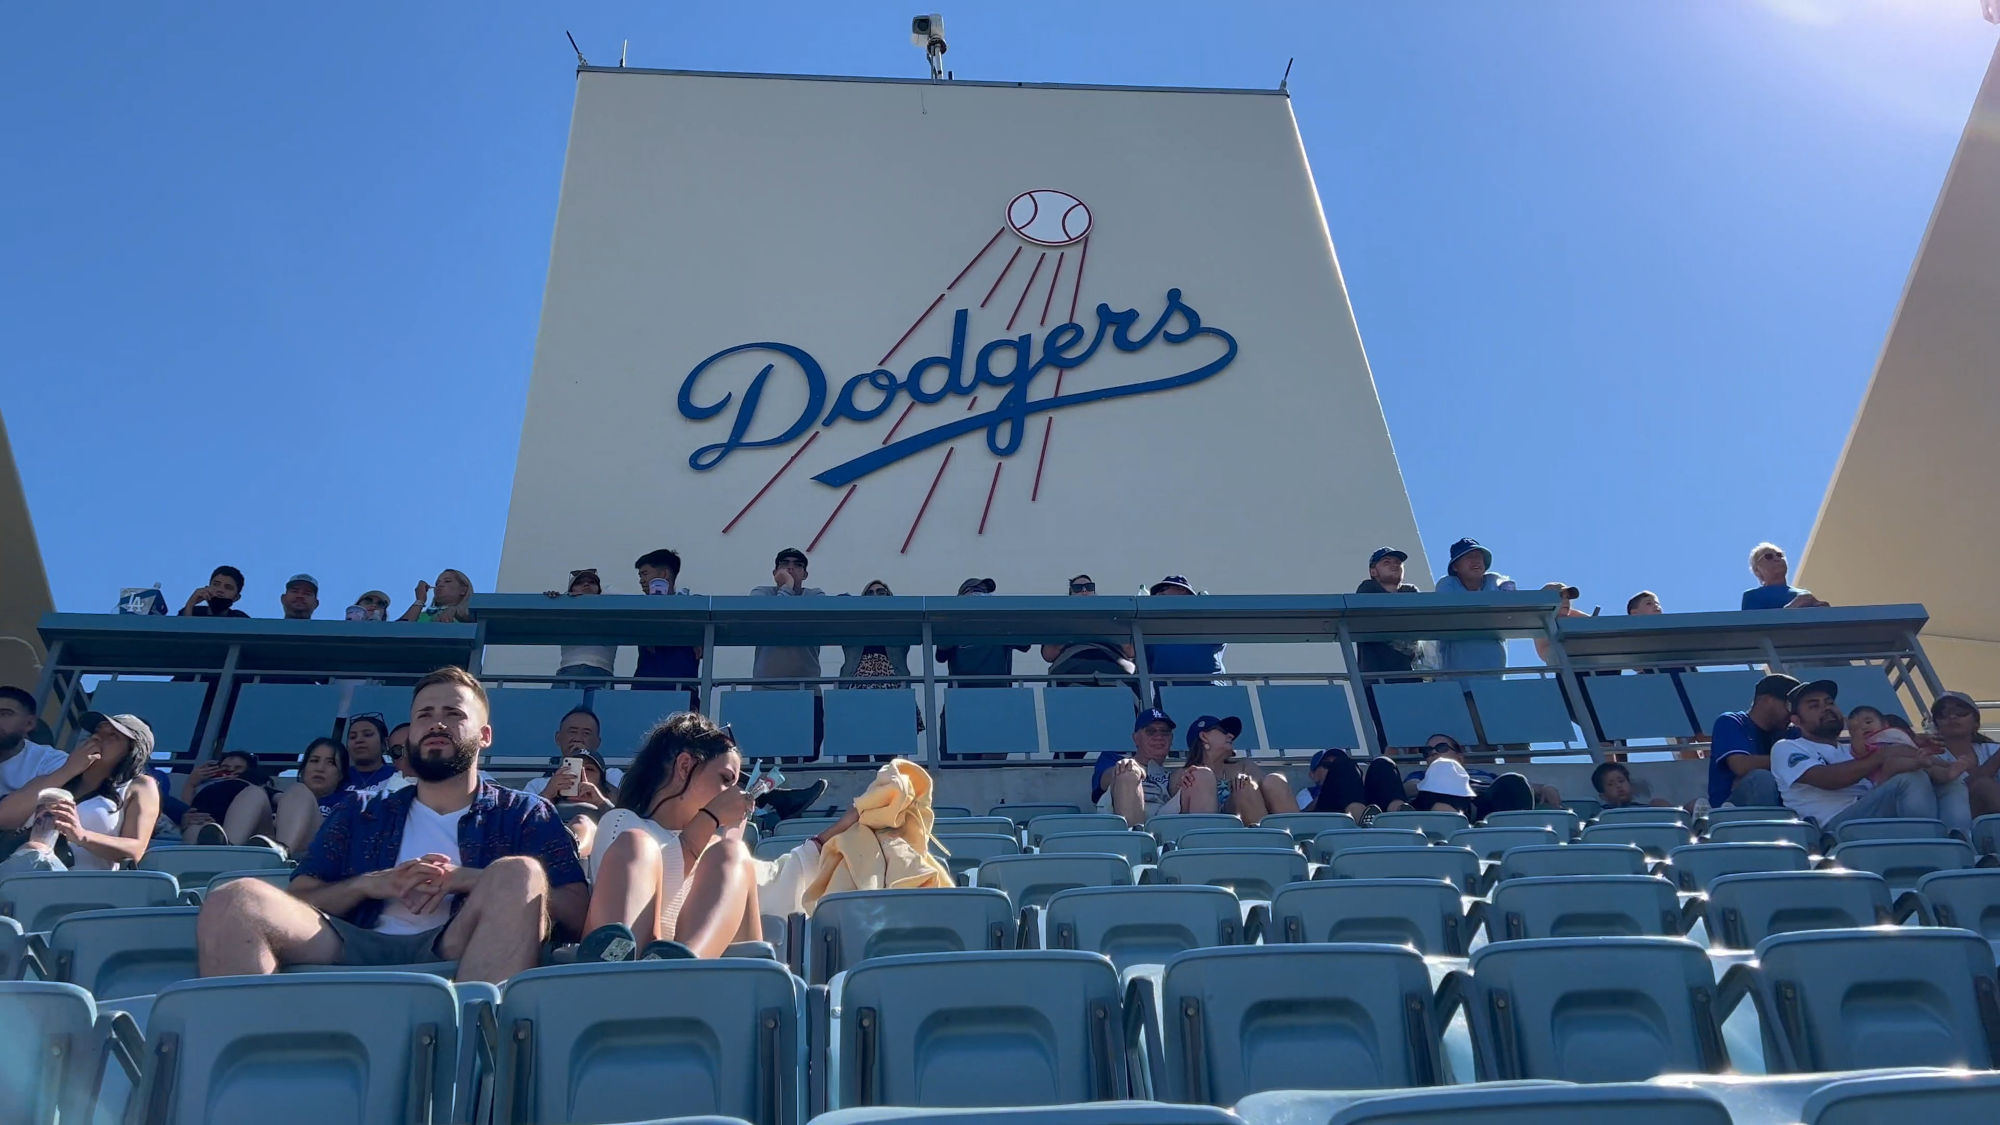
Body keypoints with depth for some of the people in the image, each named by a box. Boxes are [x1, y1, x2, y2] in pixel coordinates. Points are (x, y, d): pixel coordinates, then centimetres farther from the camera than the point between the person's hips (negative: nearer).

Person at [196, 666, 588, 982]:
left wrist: (466, 879, -4)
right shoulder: (357, 817, 30)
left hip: (459, 953, -2)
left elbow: (575, 910, 6)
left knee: (519, 872, -32)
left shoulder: (525, 815, 22)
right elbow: (293, 903, 17)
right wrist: (369, 884, -2)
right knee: (234, 900, -22)